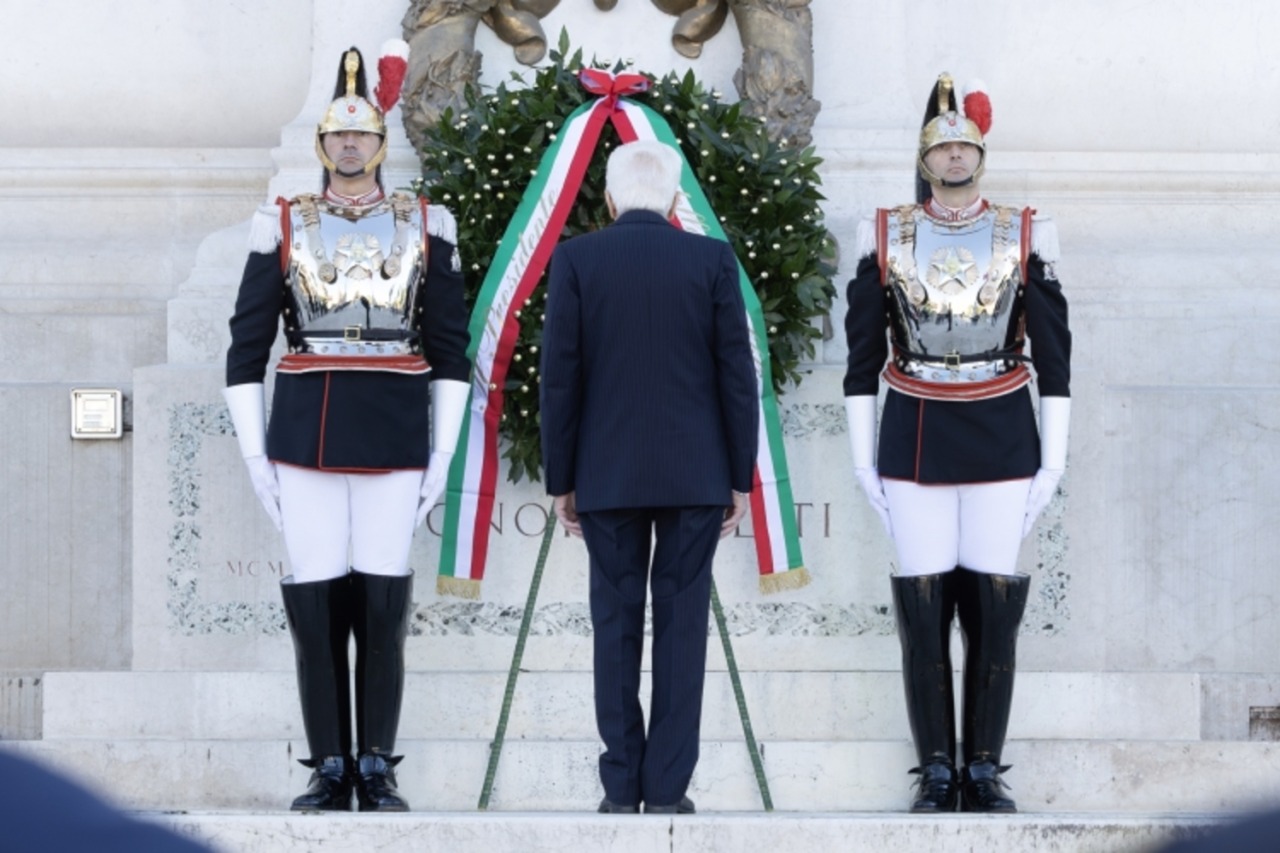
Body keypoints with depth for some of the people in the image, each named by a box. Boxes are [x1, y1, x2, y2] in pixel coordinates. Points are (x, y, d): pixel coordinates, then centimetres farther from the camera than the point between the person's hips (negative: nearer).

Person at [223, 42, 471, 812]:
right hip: (306, 435, 0)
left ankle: (378, 771, 7)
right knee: (316, 603, -1)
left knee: (383, 605, -1)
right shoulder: (282, 227, 6)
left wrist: (443, 453, 0)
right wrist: (254, 454, 0)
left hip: (394, 435, 0)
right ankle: (331, 771, 7)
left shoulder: (426, 226, 6)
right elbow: (246, 348, 6)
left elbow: (450, 350, 6)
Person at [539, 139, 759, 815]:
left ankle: (622, 789, 4)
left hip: (608, 474, 0)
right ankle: (666, 789, 1)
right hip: (695, 474, 0)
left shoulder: (575, 260, -3)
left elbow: (560, 378, -4)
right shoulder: (713, 259, -2)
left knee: (616, 628, 5)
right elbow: (736, 375, -3)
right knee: (681, 628, 3)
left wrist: (561, 481, 4)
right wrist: (740, 478, 4)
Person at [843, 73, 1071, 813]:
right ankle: (937, 771, 7)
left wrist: (1054, 459, -1)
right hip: (915, 442, 0)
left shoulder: (1026, 238, 2)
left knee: (995, 606, 0)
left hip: (1003, 439, 0)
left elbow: (1054, 356, 3)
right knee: (923, 607, -1)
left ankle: (987, 770, 9)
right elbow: (862, 355, 5)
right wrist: (863, 457, 2)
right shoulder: (885, 239, 2)